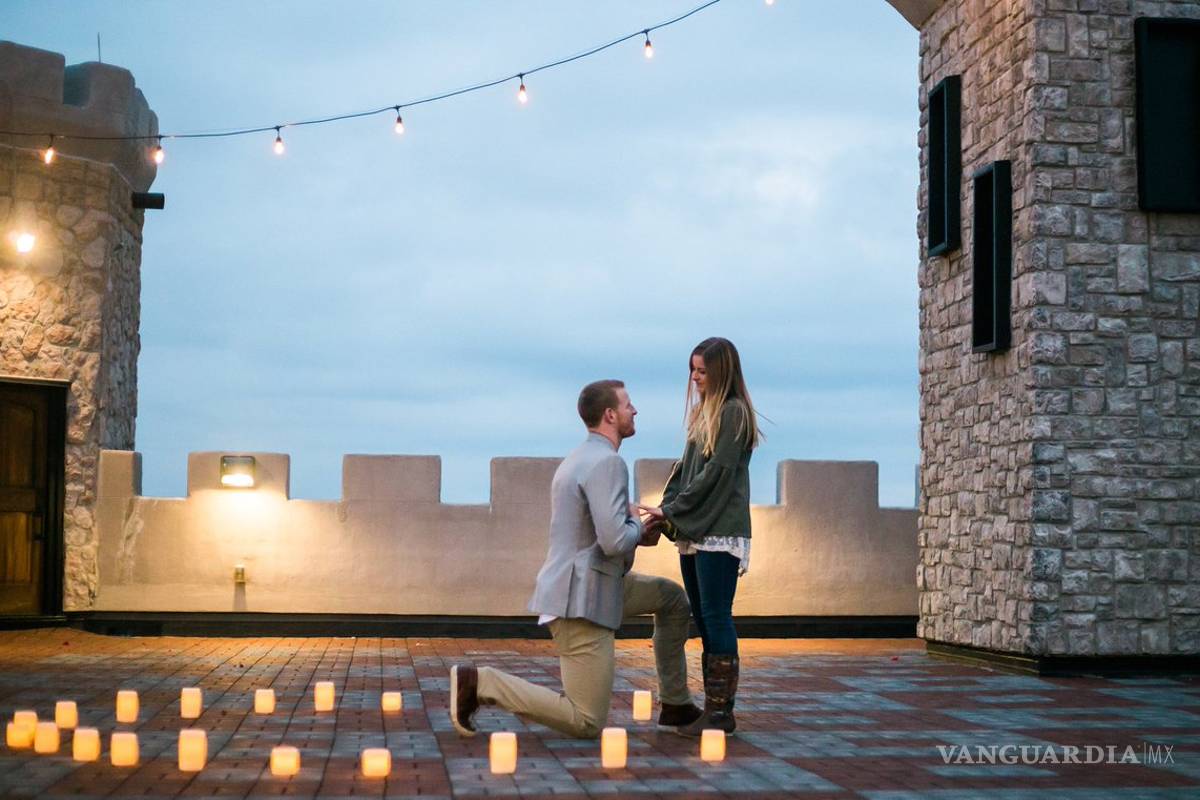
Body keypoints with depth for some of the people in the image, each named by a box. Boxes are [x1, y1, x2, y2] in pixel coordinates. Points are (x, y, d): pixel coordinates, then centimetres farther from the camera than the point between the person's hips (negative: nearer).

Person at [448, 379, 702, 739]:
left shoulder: (577, 460, 15)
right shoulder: (607, 462, -18)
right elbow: (614, 542, -26)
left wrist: (637, 537, 13)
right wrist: (636, 525, -3)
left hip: (583, 589, 10)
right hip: (581, 600, -10)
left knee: (674, 598, 22)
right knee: (587, 723, -6)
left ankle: (675, 704, 24)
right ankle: (479, 683, -8)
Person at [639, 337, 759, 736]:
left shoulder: (733, 413, -7)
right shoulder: (702, 412, 18)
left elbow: (715, 474, -13)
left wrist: (672, 511, -11)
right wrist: (667, 508, 2)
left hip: (719, 534, -8)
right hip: (694, 533, 9)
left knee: (715, 618, -9)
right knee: (704, 620, 8)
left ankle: (721, 711, -6)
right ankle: (714, 706, 12)